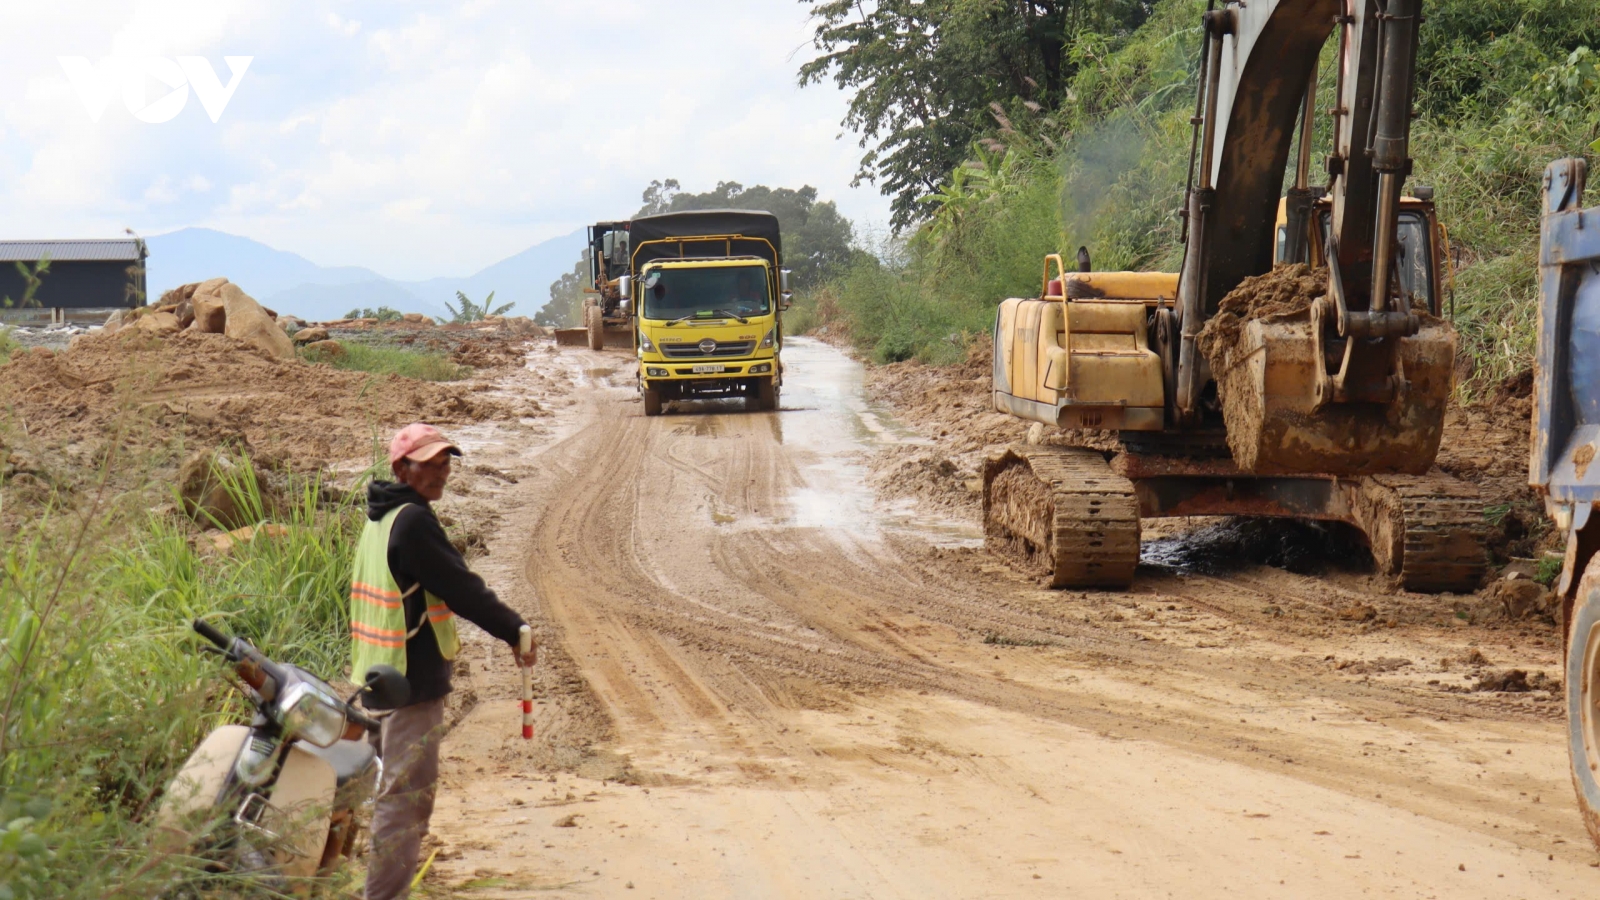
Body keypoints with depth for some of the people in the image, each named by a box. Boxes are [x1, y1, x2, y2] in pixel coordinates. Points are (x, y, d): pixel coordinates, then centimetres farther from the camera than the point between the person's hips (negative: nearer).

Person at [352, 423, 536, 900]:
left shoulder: (383, 517, 14)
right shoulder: (412, 521, -17)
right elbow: (460, 587, -17)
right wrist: (515, 631, -8)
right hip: (412, 682, -10)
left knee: (397, 793, 18)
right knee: (407, 794, -7)